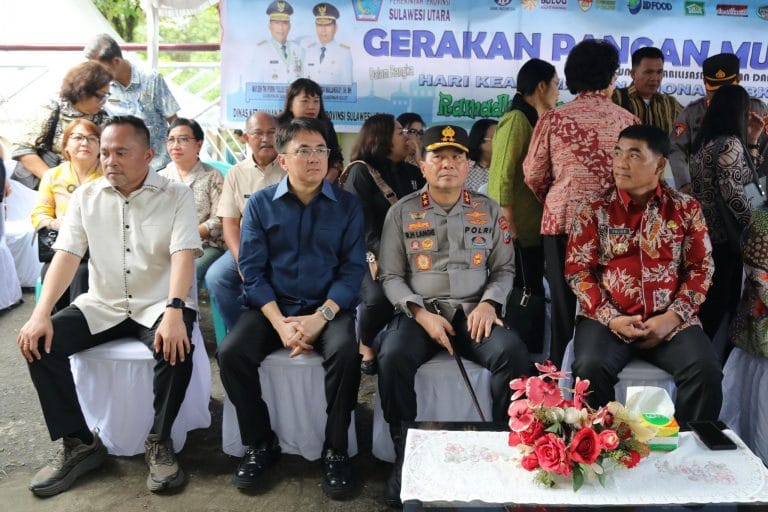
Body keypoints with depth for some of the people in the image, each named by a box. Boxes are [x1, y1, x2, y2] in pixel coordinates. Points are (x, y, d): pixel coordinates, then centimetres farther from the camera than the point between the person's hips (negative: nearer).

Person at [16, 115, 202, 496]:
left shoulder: (177, 196, -5)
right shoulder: (86, 197, 5)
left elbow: (184, 255, -17)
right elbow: (66, 255, -2)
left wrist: (174, 312, -34)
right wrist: (40, 313, -16)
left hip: (160, 304, -4)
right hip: (102, 306, 4)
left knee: (176, 347, -35)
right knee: (40, 342, -17)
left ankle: (159, 442, -11)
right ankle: (80, 443, -5)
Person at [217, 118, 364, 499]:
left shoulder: (347, 205, 1)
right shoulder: (260, 204, 2)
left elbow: (353, 269, -4)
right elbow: (252, 270, -2)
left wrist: (320, 317, -19)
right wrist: (280, 322, -16)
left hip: (329, 307, -1)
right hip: (273, 307, 2)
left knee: (345, 354, -31)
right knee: (231, 353, -23)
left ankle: (336, 449, -7)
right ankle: (260, 443, 1)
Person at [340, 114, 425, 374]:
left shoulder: (412, 172, 18)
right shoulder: (360, 171, -1)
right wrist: (379, 254, -25)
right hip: (368, 253, -4)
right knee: (378, 297, -32)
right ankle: (364, 344, -1)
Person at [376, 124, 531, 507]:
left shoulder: (488, 210, 11)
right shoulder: (402, 212, 7)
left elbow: (504, 269, 12)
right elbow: (391, 276, 4)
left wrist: (488, 304, -8)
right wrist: (421, 312, -12)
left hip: (474, 312, 1)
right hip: (419, 312, -1)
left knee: (513, 353, -28)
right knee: (393, 357, -31)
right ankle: (406, 455, -11)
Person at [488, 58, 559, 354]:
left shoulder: (532, 121, 17)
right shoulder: (517, 120, -11)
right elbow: (501, 178, -18)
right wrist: (510, 229, -20)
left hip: (532, 229, 9)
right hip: (519, 232, -9)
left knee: (531, 298, 13)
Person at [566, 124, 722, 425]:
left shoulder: (686, 209, 8)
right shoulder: (593, 210, 4)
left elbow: (700, 268, 6)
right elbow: (578, 269, 0)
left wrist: (673, 317, -8)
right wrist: (610, 318, -13)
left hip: (670, 320, 1)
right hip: (608, 319, -1)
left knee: (706, 370, -24)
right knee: (590, 368, -29)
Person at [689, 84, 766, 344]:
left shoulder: (707, 140, 11)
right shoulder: (730, 143, -17)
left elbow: (745, 175, 21)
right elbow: (733, 193, -22)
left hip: (705, 230, 9)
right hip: (723, 235, -9)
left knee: (707, 299, 18)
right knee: (720, 302, 3)